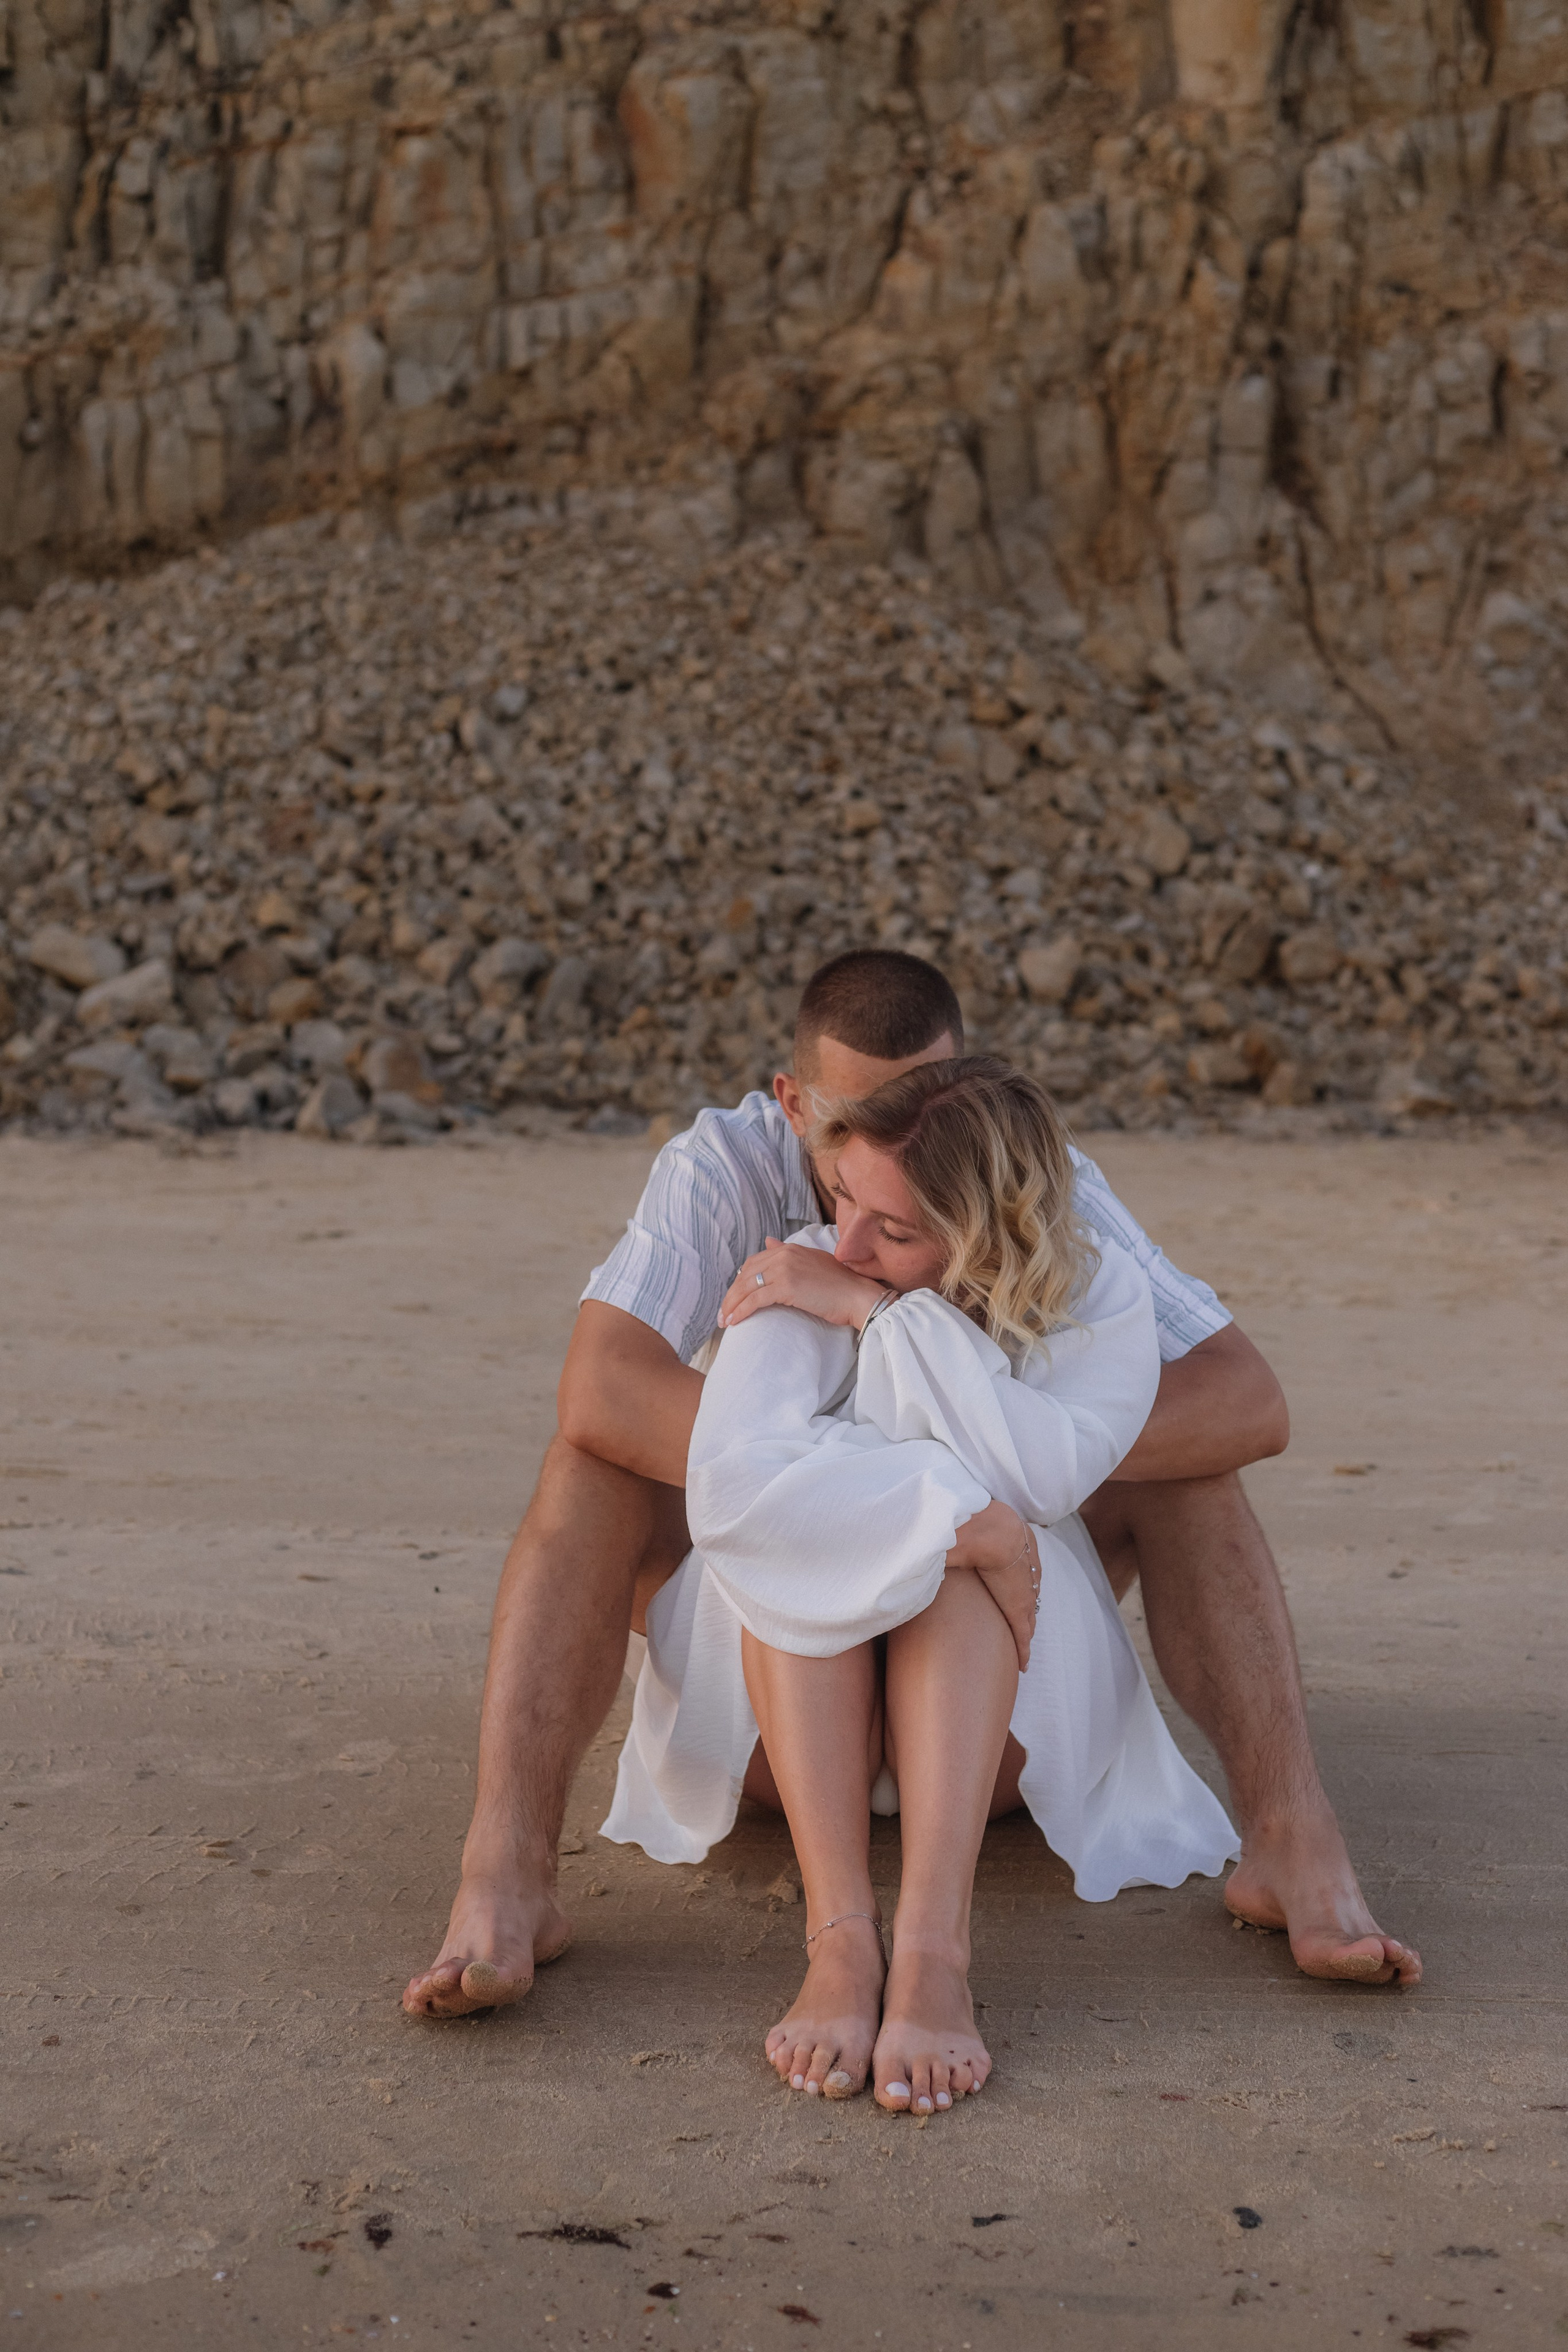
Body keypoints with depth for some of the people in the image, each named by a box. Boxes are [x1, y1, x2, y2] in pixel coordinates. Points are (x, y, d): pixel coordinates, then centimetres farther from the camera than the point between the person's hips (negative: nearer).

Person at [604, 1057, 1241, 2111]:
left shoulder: (1104, 1299, -9)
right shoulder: (810, 1281, -15)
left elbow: (1044, 1478, -30)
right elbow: (730, 1484, -34)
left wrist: (885, 1315, -28)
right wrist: (962, 1518, -36)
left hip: (999, 1707, 1)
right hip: (794, 1696, 0)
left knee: (975, 1525, -31)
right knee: (792, 1531, -31)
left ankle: (935, 1947, -45)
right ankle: (840, 1936, -42)